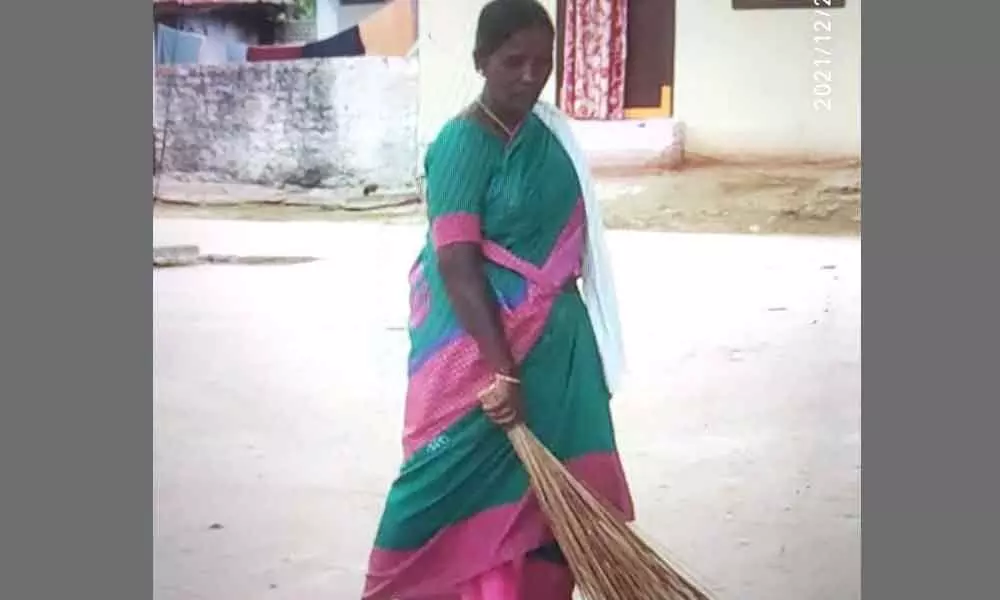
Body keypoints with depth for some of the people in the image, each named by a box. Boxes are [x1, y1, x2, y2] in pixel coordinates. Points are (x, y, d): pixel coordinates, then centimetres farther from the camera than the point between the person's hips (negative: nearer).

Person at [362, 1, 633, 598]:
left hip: (556, 341, 7)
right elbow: (457, 264, -22)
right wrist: (501, 370, -26)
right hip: (481, 344, -7)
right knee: (468, 480, 2)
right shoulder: (462, 143, -16)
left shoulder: (549, 130, 7)